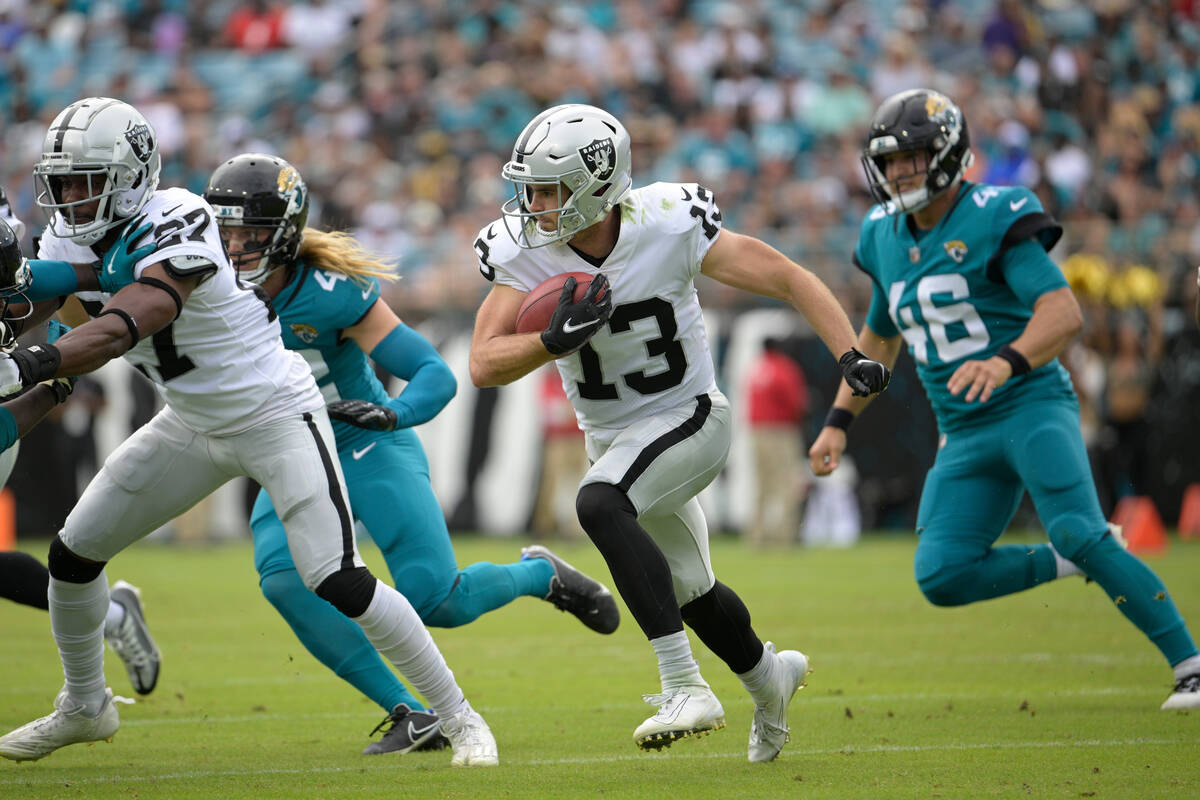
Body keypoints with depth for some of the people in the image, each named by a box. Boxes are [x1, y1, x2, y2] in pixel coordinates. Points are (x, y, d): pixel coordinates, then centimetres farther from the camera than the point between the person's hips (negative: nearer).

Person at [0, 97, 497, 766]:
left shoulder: (176, 227, -29)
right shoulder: (76, 236, -3)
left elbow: (121, 329, -42)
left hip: (275, 415, -8)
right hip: (193, 426, 8)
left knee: (339, 583, -19)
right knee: (73, 556, 7)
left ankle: (459, 716, -5)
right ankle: (85, 708, 31)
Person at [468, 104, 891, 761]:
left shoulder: (670, 227, -23)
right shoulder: (522, 250, -15)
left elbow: (790, 280, -17)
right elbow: (484, 364, -18)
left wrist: (850, 356, -29)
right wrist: (553, 341, -37)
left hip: (687, 418, -5)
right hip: (610, 436, 5)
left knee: (599, 505, -33)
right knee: (688, 590, 20)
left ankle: (686, 689, -33)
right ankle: (767, 676, 51)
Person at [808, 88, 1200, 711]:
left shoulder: (994, 218, -11)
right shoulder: (886, 237, 11)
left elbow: (1064, 312, -23)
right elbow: (878, 338, 28)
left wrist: (1006, 362, -40)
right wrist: (839, 421, 22)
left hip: (1033, 406, -6)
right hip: (964, 436, 6)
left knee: (1077, 534, -25)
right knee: (940, 577, -11)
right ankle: (1079, 563, 9)